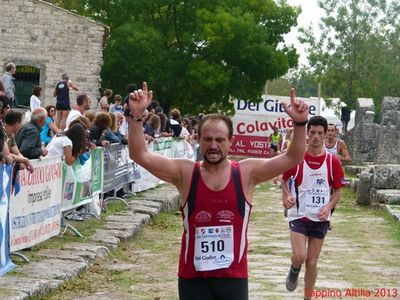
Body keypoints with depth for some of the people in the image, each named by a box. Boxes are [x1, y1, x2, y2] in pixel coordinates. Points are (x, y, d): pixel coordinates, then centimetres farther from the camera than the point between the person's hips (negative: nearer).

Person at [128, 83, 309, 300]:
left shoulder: (247, 172, -1)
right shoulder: (185, 172, -2)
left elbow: (292, 158, -8)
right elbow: (139, 155, -10)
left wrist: (299, 124, -22)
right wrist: (137, 117, -24)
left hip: (233, 276, 0)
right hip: (192, 277, 0)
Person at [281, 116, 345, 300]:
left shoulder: (333, 161, -2)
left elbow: (338, 191, 6)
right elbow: (285, 181, 9)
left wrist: (329, 207, -12)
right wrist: (286, 196, -11)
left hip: (320, 218, 2)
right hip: (299, 216, -2)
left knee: (312, 262, 7)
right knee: (299, 256, -19)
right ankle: (294, 271, 17)